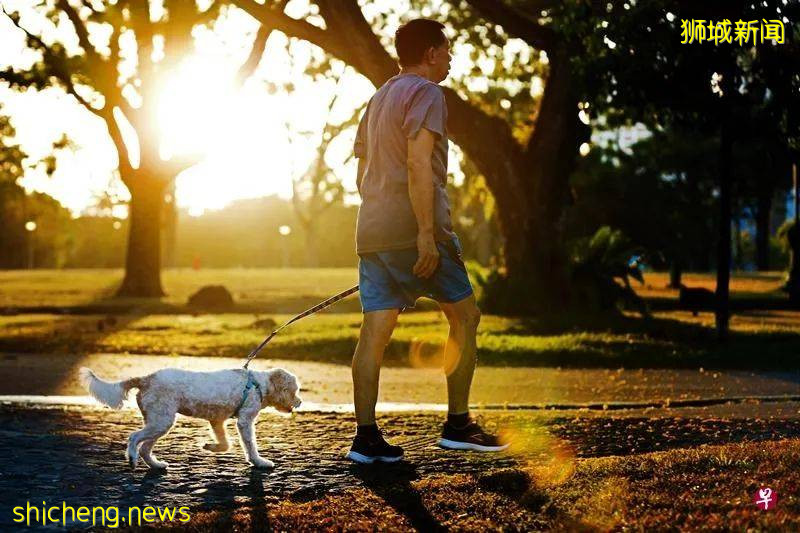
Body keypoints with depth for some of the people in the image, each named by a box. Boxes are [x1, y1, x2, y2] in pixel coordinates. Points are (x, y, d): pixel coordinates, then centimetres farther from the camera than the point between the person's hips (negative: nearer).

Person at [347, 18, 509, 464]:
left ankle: (366, 436, -2)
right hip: (414, 230, -8)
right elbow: (418, 165, -17)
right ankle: (458, 424, 5)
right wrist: (427, 233, -21)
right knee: (465, 315, 5)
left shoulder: (378, 99, 22)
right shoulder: (426, 94, -5)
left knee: (375, 331, 2)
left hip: (372, 231, 8)